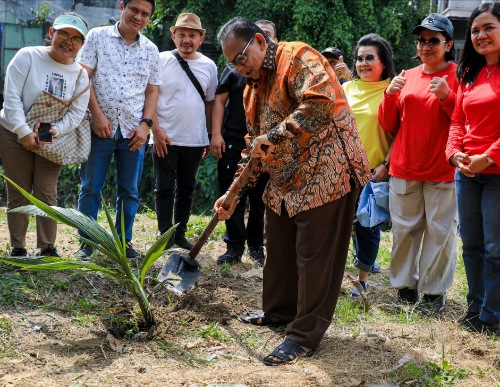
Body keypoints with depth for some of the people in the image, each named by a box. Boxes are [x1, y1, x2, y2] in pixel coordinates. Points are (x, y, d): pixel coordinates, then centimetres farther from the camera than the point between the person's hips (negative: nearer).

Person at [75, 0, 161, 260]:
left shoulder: (151, 50, 11)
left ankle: (124, 241, 17)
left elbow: (152, 91, 12)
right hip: (99, 127, -2)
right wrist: (97, 115, -11)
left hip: (133, 131, 3)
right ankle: (87, 243, 11)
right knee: (91, 188, 1)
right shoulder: (98, 37, 3)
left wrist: (145, 124, -1)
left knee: (129, 190, 7)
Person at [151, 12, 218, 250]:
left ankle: (180, 233, 20)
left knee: (186, 189, 10)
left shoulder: (208, 66, 5)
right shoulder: (161, 61, -4)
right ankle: (165, 235, 11)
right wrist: (156, 130, -11)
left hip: (195, 141, 3)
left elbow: (210, 103, 11)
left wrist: (210, 137, 11)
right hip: (165, 139, -3)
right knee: (165, 188, 3)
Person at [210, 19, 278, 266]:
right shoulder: (236, 67, 9)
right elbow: (219, 101, 6)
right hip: (233, 143, 0)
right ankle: (235, 247, 8)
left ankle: (256, 246, 17)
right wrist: (216, 134, -5)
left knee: (260, 198, 5)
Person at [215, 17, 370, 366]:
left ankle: (305, 337, 6)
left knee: (315, 258, -3)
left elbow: (321, 102, -30)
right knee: (279, 250, 17)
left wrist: (276, 136, -26)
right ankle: (279, 311, 37)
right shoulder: (253, 89, 16)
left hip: (327, 173, -9)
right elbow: (256, 149, 21)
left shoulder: (298, 58, -11)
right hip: (285, 182, 9)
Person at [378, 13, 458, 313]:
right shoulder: (408, 77, 10)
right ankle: (405, 286, 21)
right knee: (404, 231, 9)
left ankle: (435, 292, 11)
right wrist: (390, 95, -6)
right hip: (404, 170, 4)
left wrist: (447, 97, -20)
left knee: (440, 232, 0)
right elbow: (389, 125, 11)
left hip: (443, 172, -4)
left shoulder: (459, 76, -2)